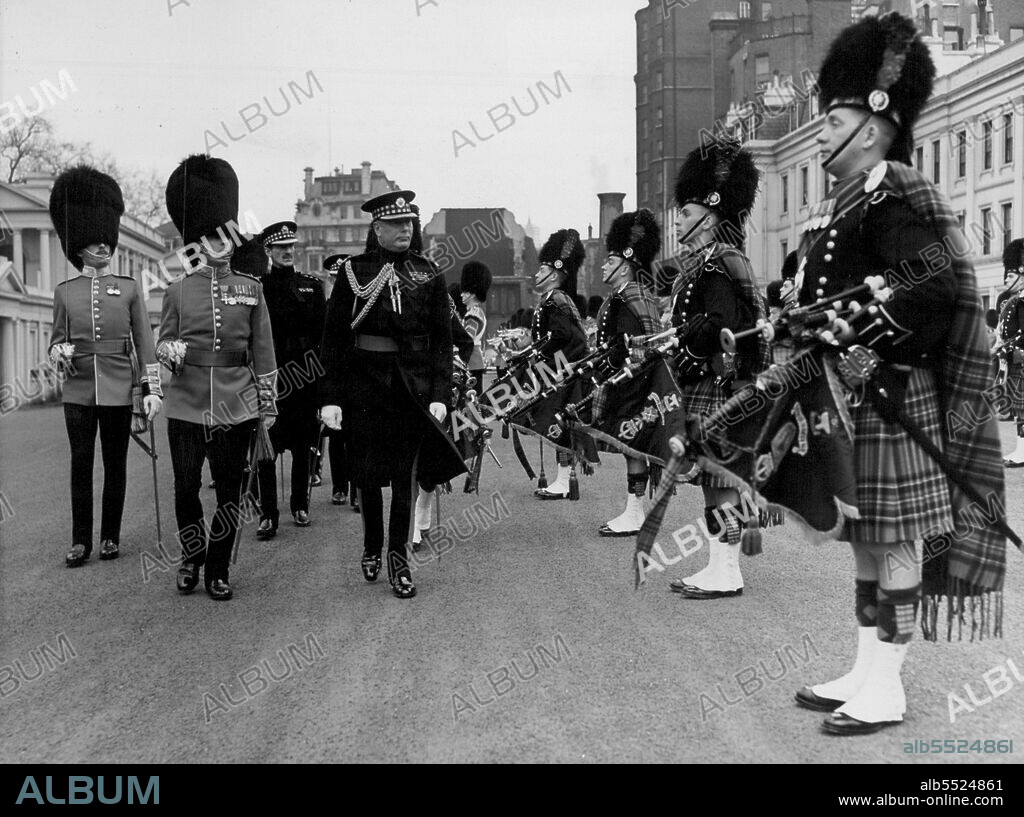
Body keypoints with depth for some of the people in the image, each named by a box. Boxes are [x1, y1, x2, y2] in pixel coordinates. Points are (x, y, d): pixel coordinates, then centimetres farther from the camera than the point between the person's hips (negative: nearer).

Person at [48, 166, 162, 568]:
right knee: (81, 463, 3)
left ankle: (110, 536, 16)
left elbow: (144, 342, 3)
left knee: (115, 464, 6)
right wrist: (59, 353, -9)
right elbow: (57, 339, 15)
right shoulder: (65, 291, 7)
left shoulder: (129, 287, 4)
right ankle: (80, 541, 10)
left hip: (118, 390, -1)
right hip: (78, 390, 1)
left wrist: (152, 390, -3)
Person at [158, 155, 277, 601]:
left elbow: (262, 350, 7)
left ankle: (218, 569, 20)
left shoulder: (250, 288, 5)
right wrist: (170, 351, -15)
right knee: (186, 488, 4)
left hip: (236, 405, 0)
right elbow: (163, 341, 9)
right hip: (187, 404, 0)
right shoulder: (178, 289, 4)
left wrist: (268, 402, 6)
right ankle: (191, 557, 28)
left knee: (230, 491, 5)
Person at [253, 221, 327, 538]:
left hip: (306, 377, 2)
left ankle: (300, 505, 23)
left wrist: (322, 369, -2)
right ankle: (267, 515, 0)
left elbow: (324, 331, 7)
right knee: (266, 448, -4)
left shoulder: (312, 285, 9)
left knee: (304, 445, 9)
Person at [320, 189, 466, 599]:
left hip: (413, 386, 1)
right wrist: (331, 397, -6)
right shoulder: (353, 272, 0)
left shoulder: (429, 275, 4)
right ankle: (371, 547, 28)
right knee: (366, 473, 7)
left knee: (406, 473, 3)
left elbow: (442, 339, 4)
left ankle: (399, 556, 13)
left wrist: (440, 395, -5)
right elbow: (334, 338, -1)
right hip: (364, 384, 0)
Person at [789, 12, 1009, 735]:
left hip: (888, 397, -9)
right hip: (849, 396, 9)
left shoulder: (898, 193, -12)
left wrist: (849, 331, -23)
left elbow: (934, 288, -22)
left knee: (892, 538, -1)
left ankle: (887, 689, 8)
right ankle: (866, 671, 25)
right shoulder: (843, 201, 16)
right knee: (866, 537, 14)